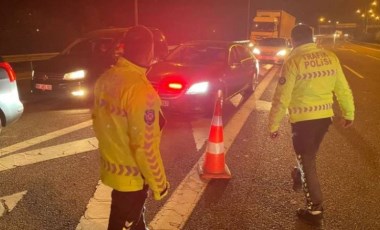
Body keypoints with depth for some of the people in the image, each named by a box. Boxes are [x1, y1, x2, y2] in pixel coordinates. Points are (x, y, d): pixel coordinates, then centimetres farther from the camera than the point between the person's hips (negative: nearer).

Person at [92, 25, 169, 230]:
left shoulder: (105, 79, -4)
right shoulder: (140, 89, -29)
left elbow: (98, 121, 9)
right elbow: (145, 147, -26)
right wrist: (158, 182, -13)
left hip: (111, 165, 7)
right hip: (131, 175, -7)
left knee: (135, 213, 29)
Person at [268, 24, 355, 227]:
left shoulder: (293, 62, -15)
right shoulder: (330, 57, 1)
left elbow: (281, 98, -15)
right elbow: (343, 89, 7)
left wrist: (273, 124, -6)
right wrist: (349, 113, 20)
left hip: (303, 119, -5)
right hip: (325, 116, 6)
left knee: (307, 162, 7)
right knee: (309, 154, 29)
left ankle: (315, 211, 14)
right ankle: (300, 178, 53)